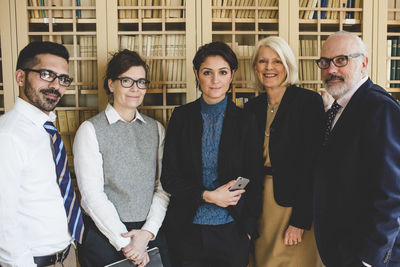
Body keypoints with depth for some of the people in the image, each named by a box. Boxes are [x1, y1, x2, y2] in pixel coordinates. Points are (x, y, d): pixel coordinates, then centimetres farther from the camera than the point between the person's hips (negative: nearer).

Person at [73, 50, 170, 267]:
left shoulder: (156, 129, 7)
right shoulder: (90, 130, -5)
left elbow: (163, 186, 1)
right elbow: (92, 195, -10)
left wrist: (147, 232, -10)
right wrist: (124, 242, -12)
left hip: (151, 233, 3)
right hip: (105, 235, -3)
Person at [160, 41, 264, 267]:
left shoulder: (245, 121, -1)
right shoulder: (181, 117, 0)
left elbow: (254, 181, 3)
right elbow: (168, 176, -1)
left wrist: (248, 228, -1)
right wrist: (207, 196, -13)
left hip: (231, 231, 0)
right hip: (187, 230, 1)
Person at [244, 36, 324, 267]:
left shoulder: (309, 101, -8)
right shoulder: (252, 108, 7)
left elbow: (312, 164, -13)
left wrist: (301, 220, -16)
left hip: (296, 202, -4)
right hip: (260, 203, 5)